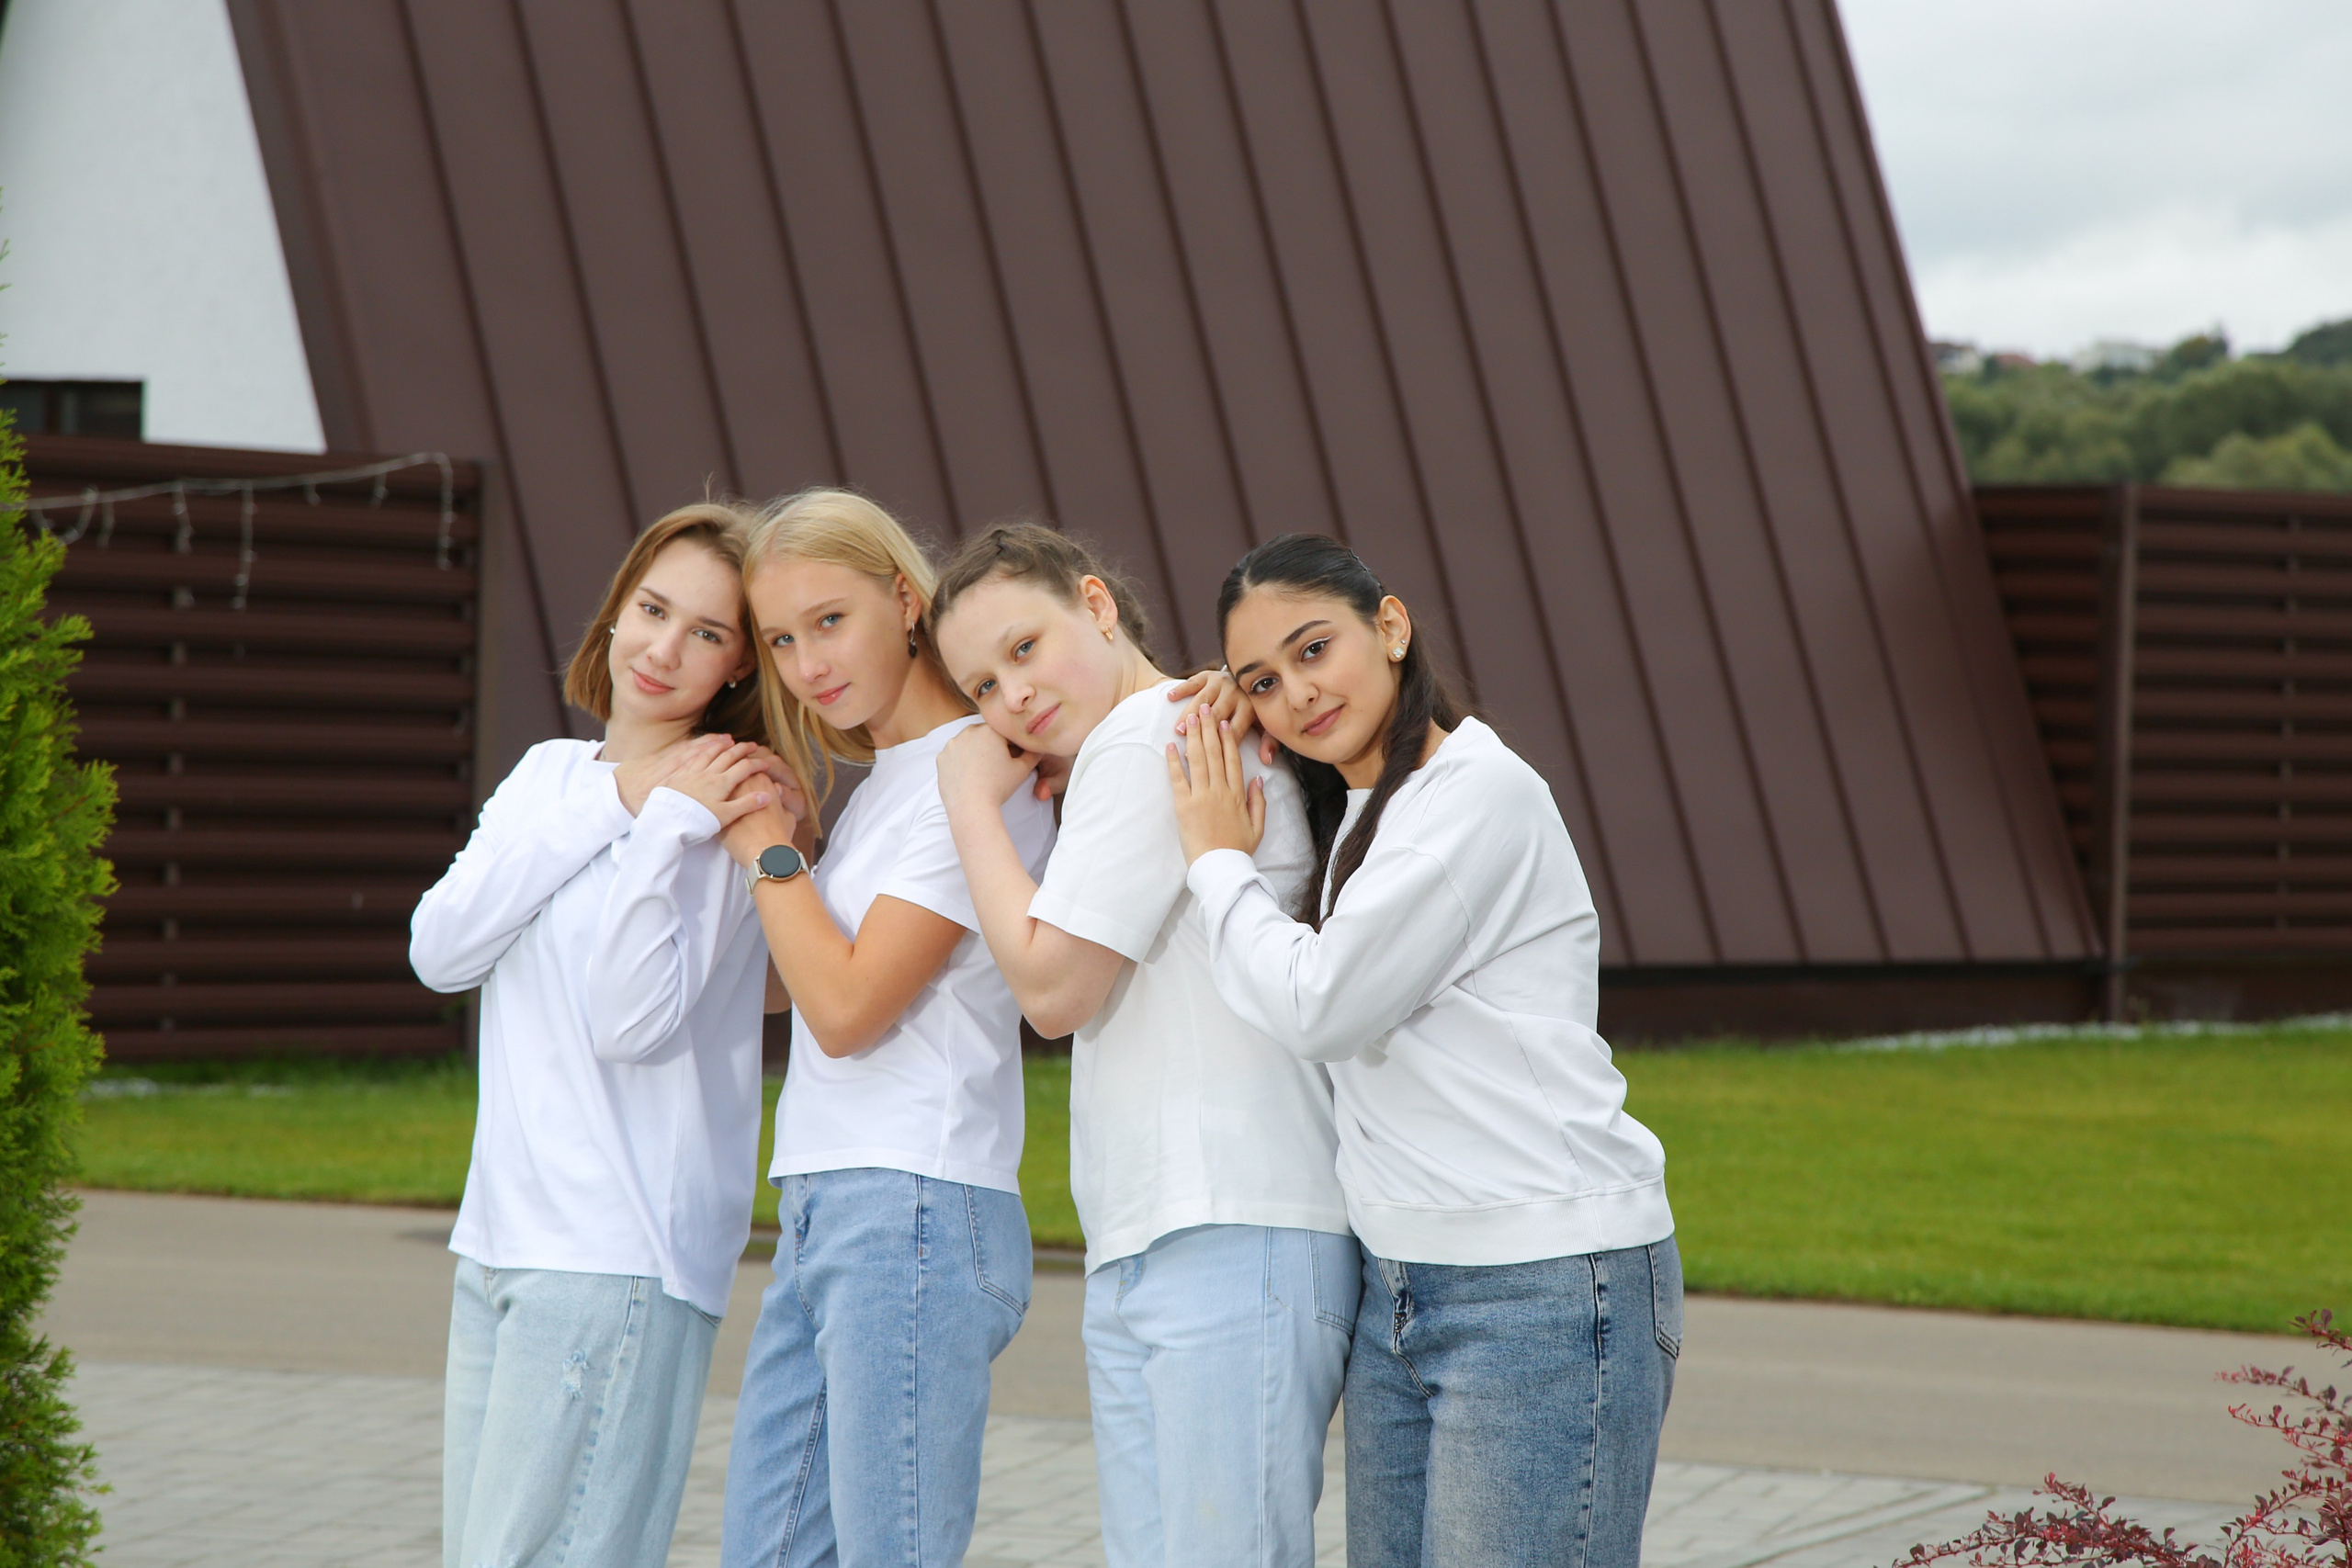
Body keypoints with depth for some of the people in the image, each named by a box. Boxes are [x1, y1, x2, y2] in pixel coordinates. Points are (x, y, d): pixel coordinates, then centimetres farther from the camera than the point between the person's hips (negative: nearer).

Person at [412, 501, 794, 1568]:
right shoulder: (549, 775, 14)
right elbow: (438, 952, -1)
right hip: (498, 1241, 7)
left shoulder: (722, 813, -6)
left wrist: (664, 827, -17)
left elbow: (634, 1021, -16)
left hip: (621, 1258, -7)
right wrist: (606, 810, -6)